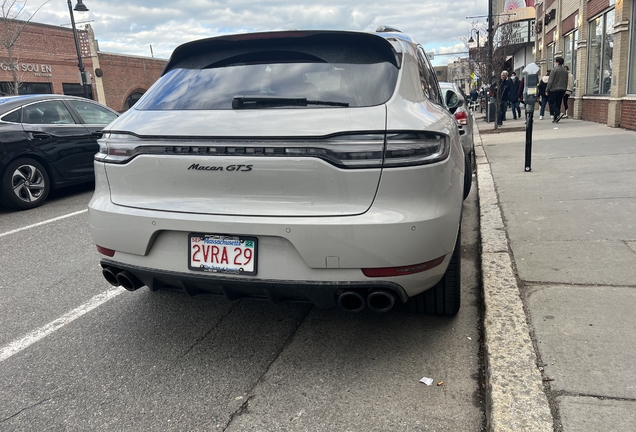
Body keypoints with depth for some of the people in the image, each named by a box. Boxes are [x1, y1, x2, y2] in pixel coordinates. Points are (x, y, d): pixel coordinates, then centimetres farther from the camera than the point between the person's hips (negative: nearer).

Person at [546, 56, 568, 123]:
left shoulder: (554, 70, -9)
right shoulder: (565, 71, 14)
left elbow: (550, 81, -12)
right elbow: (566, 82, 18)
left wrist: (547, 90, -10)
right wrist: (564, 89, 24)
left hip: (554, 89, -7)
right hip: (562, 89, 7)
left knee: (550, 102, 2)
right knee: (558, 104, 9)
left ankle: (558, 113, -17)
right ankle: (555, 119, 8)